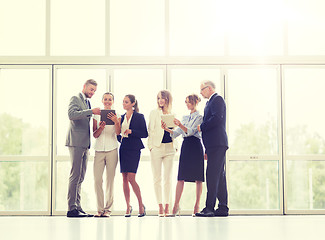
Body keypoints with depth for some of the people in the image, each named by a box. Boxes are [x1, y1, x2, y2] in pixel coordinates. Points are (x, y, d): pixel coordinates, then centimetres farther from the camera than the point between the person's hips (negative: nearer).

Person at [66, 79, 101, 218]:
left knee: (80, 178, 8)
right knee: (75, 176, -10)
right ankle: (72, 209, -8)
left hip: (85, 144, 9)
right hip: (76, 142, -9)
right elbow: (72, 115, -19)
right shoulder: (75, 99, -1)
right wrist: (91, 111, -24)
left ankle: (78, 207, 10)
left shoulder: (88, 103, 25)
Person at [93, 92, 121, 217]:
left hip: (112, 150, -1)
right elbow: (95, 135, 6)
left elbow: (118, 132, -7)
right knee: (97, 180, -5)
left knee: (110, 179, -2)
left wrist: (116, 121, -25)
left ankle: (108, 208, 4)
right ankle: (100, 208, 2)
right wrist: (101, 127, -14)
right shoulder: (97, 115, 10)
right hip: (99, 150, 1)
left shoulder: (116, 115, 6)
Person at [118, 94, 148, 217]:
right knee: (124, 178, 3)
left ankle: (141, 205, 2)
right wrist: (119, 138, 1)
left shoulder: (139, 117, -1)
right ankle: (128, 207, 11)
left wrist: (131, 132, -15)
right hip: (123, 149, 5)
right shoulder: (122, 117, 14)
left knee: (131, 178, -12)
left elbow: (145, 134, -5)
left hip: (134, 149, -5)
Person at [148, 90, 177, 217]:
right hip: (157, 147, -2)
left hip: (169, 148, 2)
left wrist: (175, 145, 4)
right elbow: (150, 130, 3)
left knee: (168, 178, 2)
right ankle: (160, 207, 1)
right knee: (157, 179, -2)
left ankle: (167, 206, 7)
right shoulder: (154, 113, 7)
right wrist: (151, 146, -6)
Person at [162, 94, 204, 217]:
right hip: (185, 146, 5)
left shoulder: (199, 117, 0)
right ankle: (176, 206, -4)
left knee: (198, 178, -2)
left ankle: (197, 206, 2)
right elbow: (176, 133, 13)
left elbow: (191, 131, -14)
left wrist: (180, 125, -29)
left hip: (195, 147, -5)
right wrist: (166, 129, -4)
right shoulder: (185, 118, 19)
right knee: (181, 177, -2)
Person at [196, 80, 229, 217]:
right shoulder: (210, 102, 25)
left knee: (212, 175, -13)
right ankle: (223, 208, 11)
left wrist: (201, 127, -8)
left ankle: (209, 208, -14)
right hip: (215, 145, 10)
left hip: (217, 144, -10)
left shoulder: (217, 99, -4)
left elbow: (217, 118, -20)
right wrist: (207, 150, 20)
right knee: (219, 176, 9)